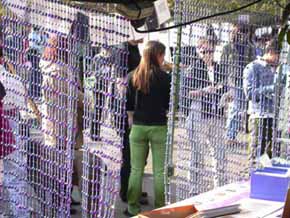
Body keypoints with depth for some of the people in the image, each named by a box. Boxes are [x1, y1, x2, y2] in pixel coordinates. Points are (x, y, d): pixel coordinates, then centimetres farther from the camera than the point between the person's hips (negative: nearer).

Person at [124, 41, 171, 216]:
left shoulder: (133, 77, 1)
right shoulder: (165, 77, -9)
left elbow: (129, 104, 7)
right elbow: (169, 105, -2)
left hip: (138, 127, 3)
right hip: (159, 127, -3)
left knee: (136, 169, 9)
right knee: (159, 171, 4)